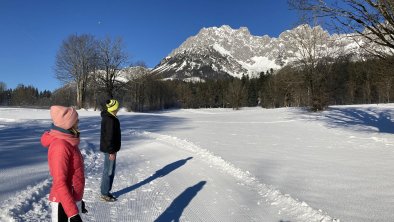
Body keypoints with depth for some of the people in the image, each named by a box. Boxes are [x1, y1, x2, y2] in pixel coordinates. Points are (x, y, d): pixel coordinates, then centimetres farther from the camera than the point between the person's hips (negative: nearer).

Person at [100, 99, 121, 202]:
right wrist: (111, 151, -20)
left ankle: (106, 191, 28)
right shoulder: (110, 120, -22)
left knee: (110, 170, 18)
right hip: (109, 149, -10)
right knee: (109, 171, 0)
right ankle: (105, 194, 12)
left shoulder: (107, 117, 10)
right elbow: (109, 137, -23)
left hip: (109, 148, 10)